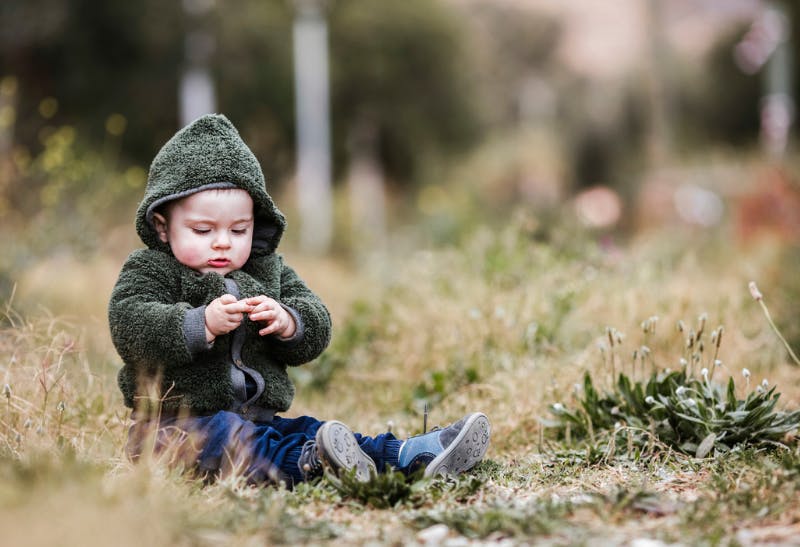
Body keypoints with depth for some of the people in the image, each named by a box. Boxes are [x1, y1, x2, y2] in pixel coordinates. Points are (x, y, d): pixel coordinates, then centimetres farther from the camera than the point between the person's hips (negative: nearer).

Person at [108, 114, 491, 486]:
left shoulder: (269, 271, 15)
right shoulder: (149, 271, -1)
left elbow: (317, 330, 8)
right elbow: (131, 329, -18)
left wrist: (287, 323, -17)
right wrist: (202, 324, -31)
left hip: (257, 419, 6)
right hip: (178, 423, -6)